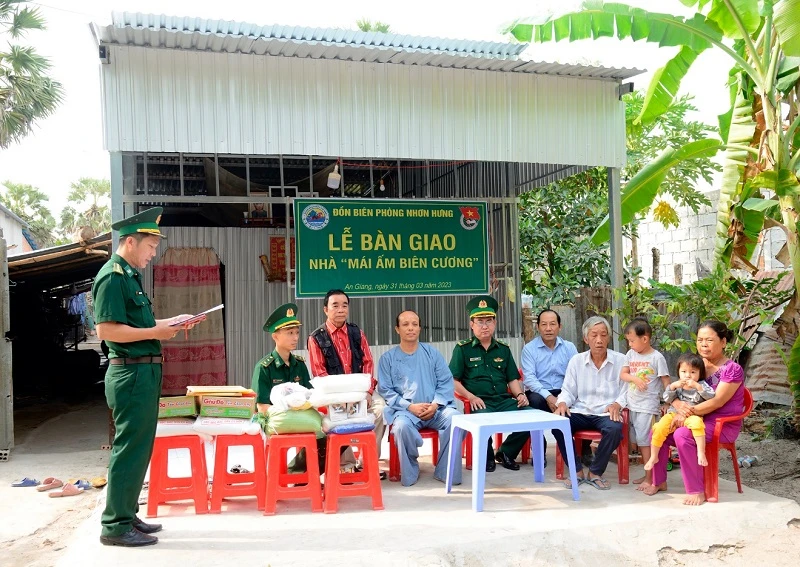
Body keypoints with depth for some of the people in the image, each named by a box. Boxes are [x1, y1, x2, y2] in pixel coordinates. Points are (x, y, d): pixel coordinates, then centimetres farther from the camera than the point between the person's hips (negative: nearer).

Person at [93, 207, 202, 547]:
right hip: (131, 373, -10)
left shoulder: (130, 276, 17)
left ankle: (127, 516, 26)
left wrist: (167, 323, 13)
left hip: (144, 372, 10)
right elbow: (106, 330, -21)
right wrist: (155, 332, -18)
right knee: (130, 448, -4)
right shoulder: (112, 277, -14)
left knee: (139, 447, 15)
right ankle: (115, 526, 5)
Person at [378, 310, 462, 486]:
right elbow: (385, 390, 0)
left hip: (436, 409, 2)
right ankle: (409, 473, -11)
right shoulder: (388, 358, 9)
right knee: (402, 426, -36)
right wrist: (410, 406, -12)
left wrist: (435, 404, -11)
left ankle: (445, 472, -12)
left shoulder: (432, 353, 14)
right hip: (405, 410, -2)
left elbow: (446, 382, 7)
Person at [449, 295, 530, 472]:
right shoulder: (463, 348, 6)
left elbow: (512, 379, 19)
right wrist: (470, 396, -15)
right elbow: (453, 380, 0)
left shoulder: (503, 349, 19)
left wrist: (519, 394, -1)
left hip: (504, 400, 4)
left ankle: (505, 452, 3)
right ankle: (487, 457, -4)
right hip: (479, 402, -4)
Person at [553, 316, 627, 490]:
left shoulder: (620, 361, 3)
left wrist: (617, 404, -19)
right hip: (580, 412, 2)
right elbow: (568, 390, 9)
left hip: (606, 414, -2)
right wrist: (562, 403, -12)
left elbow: (626, 391, 1)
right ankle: (577, 471, -9)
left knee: (615, 429, -36)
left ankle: (595, 473, -12)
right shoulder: (576, 360, 9)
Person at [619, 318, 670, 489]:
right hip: (633, 404, 6)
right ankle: (648, 474, 24)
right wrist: (635, 378, -15)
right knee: (639, 441, 13)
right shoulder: (631, 354, 7)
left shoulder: (657, 357, -9)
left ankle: (650, 478, 1)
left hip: (648, 406, -6)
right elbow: (623, 374, 5)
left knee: (645, 441, -7)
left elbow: (666, 381, -7)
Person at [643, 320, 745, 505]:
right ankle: (659, 481, 5)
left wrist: (687, 413, -27)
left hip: (723, 425, -7)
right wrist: (679, 406, -22)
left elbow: (716, 402, -22)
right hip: (697, 420, 7)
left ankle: (697, 490, -21)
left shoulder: (733, 370, -12)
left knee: (682, 435, -32)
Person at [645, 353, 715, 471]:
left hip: (692, 416, -2)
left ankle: (701, 452, -31)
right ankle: (653, 457, -7)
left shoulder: (701, 385, 6)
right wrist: (672, 386, -11)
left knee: (697, 423, -38)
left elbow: (711, 396, -10)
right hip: (674, 414, 2)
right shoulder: (677, 385, 12)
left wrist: (697, 386, -21)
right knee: (659, 428, -22)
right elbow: (667, 399, 4)